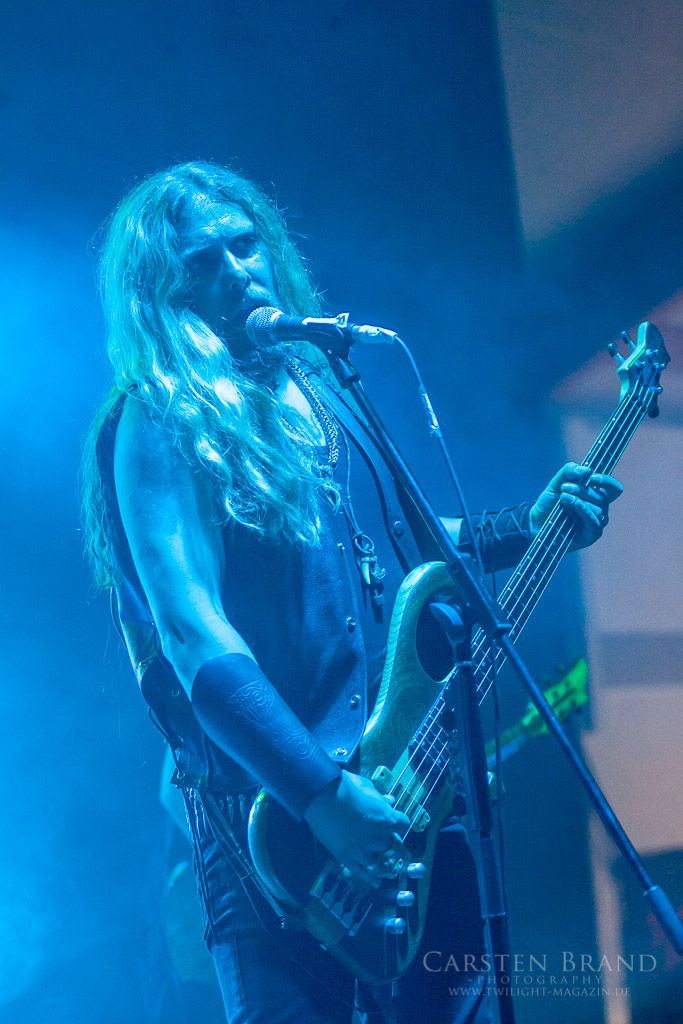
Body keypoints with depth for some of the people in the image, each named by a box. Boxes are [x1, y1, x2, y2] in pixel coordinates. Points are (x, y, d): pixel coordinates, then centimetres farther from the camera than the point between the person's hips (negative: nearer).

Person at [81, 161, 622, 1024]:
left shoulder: (319, 386, 13)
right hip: (271, 808, -7)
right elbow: (193, 638, -18)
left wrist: (526, 528, 13)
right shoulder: (159, 427, -9)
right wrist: (321, 792, -24)